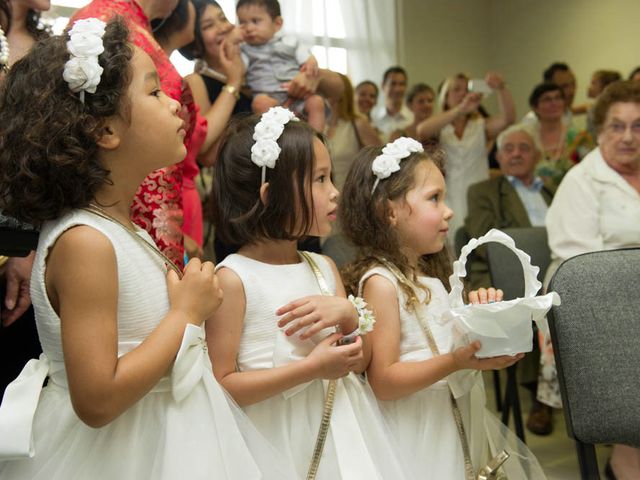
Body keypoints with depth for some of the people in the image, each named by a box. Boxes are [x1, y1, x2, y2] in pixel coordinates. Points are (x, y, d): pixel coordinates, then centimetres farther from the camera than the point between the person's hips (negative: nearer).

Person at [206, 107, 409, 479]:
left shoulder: (324, 268, 5)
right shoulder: (234, 279, -15)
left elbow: (360, 363, 10)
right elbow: (219, 386, -17)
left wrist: (349, 315, -10)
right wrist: (311, 368, -21)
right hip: (281, 442, -6)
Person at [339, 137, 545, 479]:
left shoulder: (428, 276, 9)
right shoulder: (381, 282, -18)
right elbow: (382, 382, -20)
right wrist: (455, 361, -27)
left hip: (456, 422, 8)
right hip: (416, 435, -8)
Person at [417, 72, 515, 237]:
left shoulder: (481, 126, 14)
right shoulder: (439, 129, 9)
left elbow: (508, 118, -4)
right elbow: (422, 131, -15)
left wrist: (501, 88, -22)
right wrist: (460, 109, -26)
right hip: (447, 201, -1)